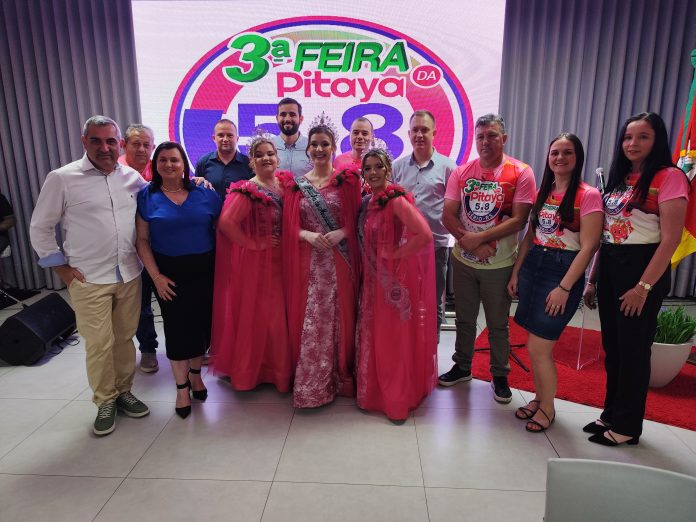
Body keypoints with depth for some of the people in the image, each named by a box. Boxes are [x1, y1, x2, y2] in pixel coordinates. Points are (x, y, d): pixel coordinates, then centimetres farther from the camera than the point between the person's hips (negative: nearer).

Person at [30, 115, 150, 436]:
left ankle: (124, 392, 30)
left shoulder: (133, 177, 4)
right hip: (89, 280, -3)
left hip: (129, 275, 3)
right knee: (99, 345, 2)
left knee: (125, 338, 12)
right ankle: (105, 402, 22)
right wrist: (64, 270, -3)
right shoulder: (62, 178, -5)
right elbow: (40, 229, 0)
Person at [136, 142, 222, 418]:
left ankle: (195, 373, 34)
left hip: (205, 271, 1)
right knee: (177, 327, 5)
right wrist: (156, 276, -9)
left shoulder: (205, 194, 0)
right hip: (169, 274, -1)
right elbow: (142, 240, -2)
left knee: (202, 323, 9)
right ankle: (182, 386, 22)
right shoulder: (146, 197, -2)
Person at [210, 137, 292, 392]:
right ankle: (249, 371, 22)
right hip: (256, 262, -6)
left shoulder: (283, 184, 7)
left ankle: (278, 368, 30)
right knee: (255, 314, 3)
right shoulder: (247, 191, -14)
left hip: (279, 260, 6)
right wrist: (252, 243, -16)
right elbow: (226, 222, -24)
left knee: (277, 314, 13)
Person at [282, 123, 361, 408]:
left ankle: (340, 378, 22)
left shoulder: (347, 180, 3)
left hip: (340, 262, -1)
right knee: (309, 322, 3)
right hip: (308, 263, 1)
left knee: (339, 319, 4)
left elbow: (357, 221, 1)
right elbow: (290, 227, 5)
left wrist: (340, 233, -17)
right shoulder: (296, 184, 9)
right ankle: (309, 384, 16)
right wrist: (308, 235, -13)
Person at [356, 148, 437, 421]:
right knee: (374, 335, 16)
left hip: (396, 278, -8)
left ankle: (398, 399, 20)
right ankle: (375, 391, 34)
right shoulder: (368, 201, 8)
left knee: (395, 338, 3)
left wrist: (395, 254, -18)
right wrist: (368, 268, 5)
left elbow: (424, 235, -26)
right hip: (375, 278, 8)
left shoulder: (396, 200, -17)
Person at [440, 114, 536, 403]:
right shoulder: (461, 173, 1)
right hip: (463, 260, 3)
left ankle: (500, 376, 29)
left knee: (498, 324, 11)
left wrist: (480, 237, -20)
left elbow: (519, 220, -14)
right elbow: (448, 215, -3)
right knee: (464, 319, 17)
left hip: (500, 264, -3)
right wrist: (469, 242, -17)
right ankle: (462, 367, 35)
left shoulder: (520, 173, -8)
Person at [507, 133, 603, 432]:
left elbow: (588, 247, -13)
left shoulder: (588, 195, -9)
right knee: (537, 345, 12)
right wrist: (515, 272, 10)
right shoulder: (543, 192, 11)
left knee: (538, 348, -4)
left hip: (564, 270, -6)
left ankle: (548, 408, 18)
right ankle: (539, 397, 31)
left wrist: (564, 287, -17)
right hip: (532, 266, 6)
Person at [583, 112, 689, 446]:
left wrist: (643, 286, -19)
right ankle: (611, 413, 31)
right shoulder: (619, 178, 13)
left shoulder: (669, 177, -9)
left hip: (642, 268, -7)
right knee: (612, 346, 15)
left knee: (633, 349, 4)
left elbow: (670, 239, -15)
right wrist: (592, 279, 12)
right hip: (609, 268, 7)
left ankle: (627, 425, 20)